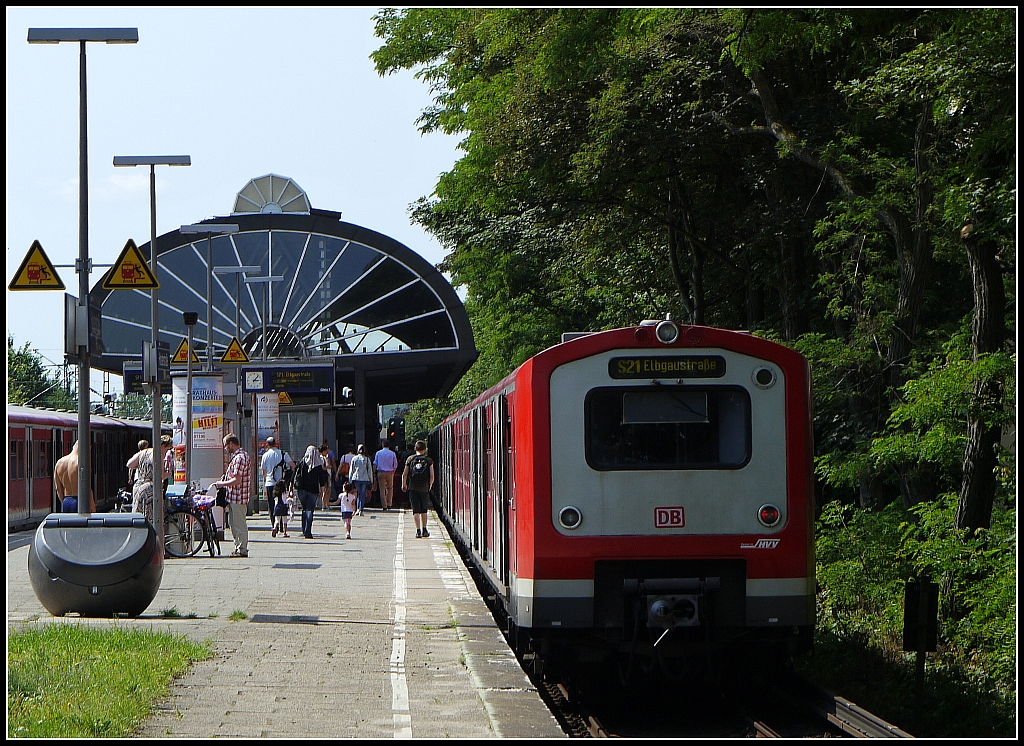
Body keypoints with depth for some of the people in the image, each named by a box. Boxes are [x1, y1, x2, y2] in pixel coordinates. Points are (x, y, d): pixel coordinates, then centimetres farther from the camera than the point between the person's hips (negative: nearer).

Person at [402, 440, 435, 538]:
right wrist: (430, 486, 12)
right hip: (424, 489, 0)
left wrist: (404, 485, 17)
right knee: (424, 510, 15)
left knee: (416, 510, 1)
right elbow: (432, 476, -4)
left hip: (413, 488, 0)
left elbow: (404, 474, 2)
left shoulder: (410, 459, 1)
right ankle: (424, 530, 20)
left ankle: (418, 530, -8)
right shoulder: (429, 460, -1)